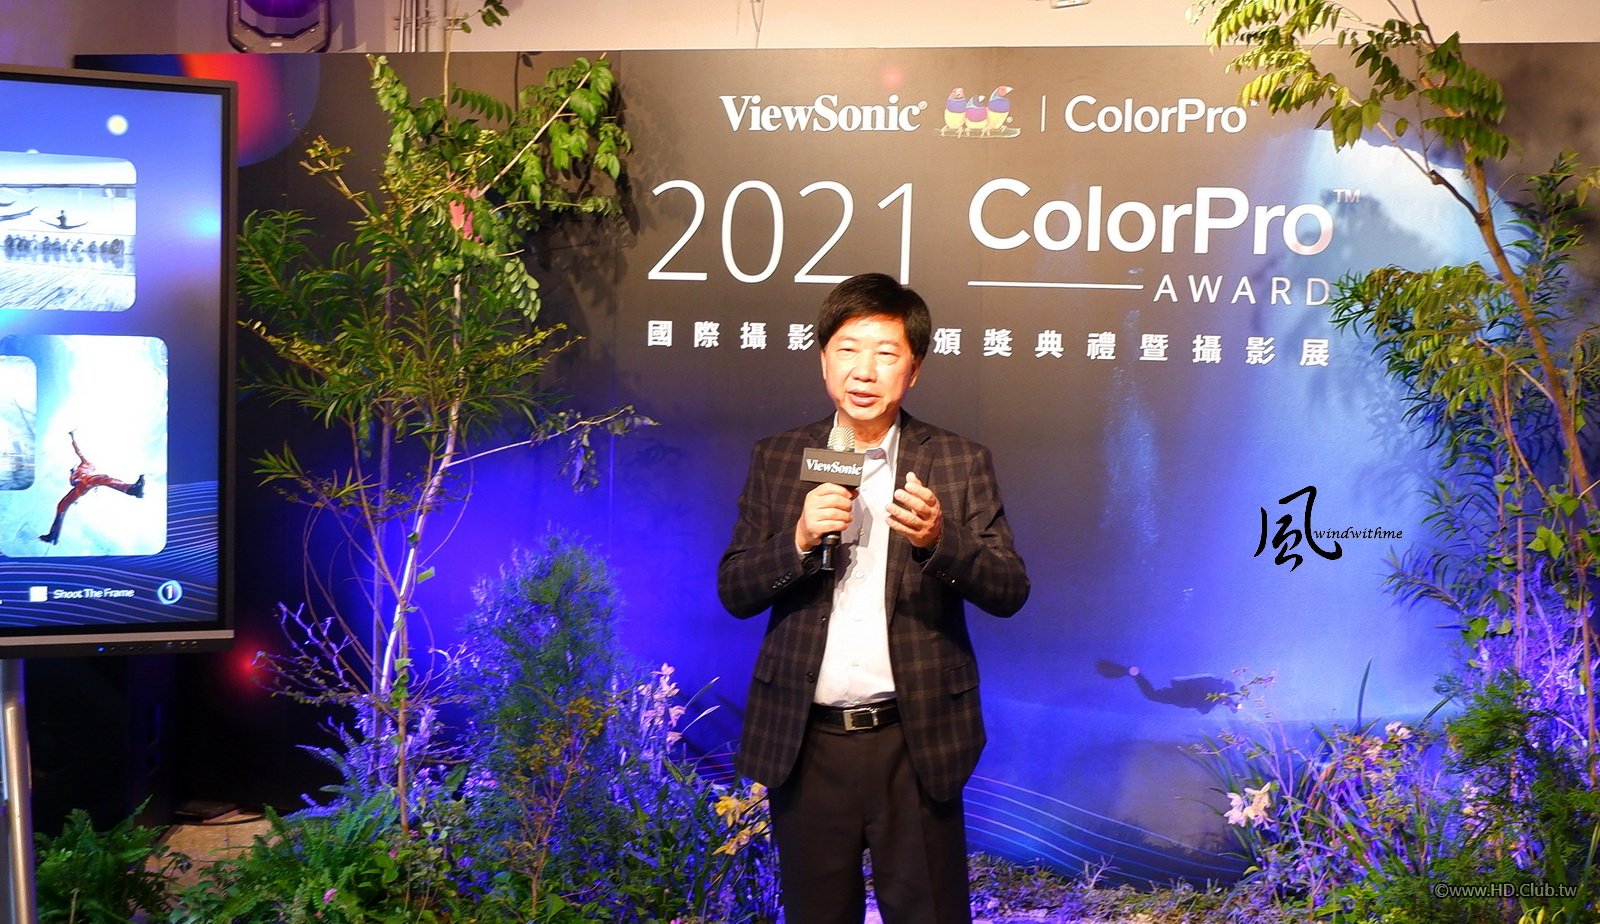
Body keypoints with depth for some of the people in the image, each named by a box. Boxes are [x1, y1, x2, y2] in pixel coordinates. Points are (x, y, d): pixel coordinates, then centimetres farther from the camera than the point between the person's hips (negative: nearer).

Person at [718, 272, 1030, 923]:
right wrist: (799, 540, -18)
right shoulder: (777, 459, 4)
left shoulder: (961, 463, 0)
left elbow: (1009, 593, -5)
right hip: (804, 741, 2)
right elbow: (735, 593, 2)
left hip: (917, 741, -1)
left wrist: (939, 540, -24)